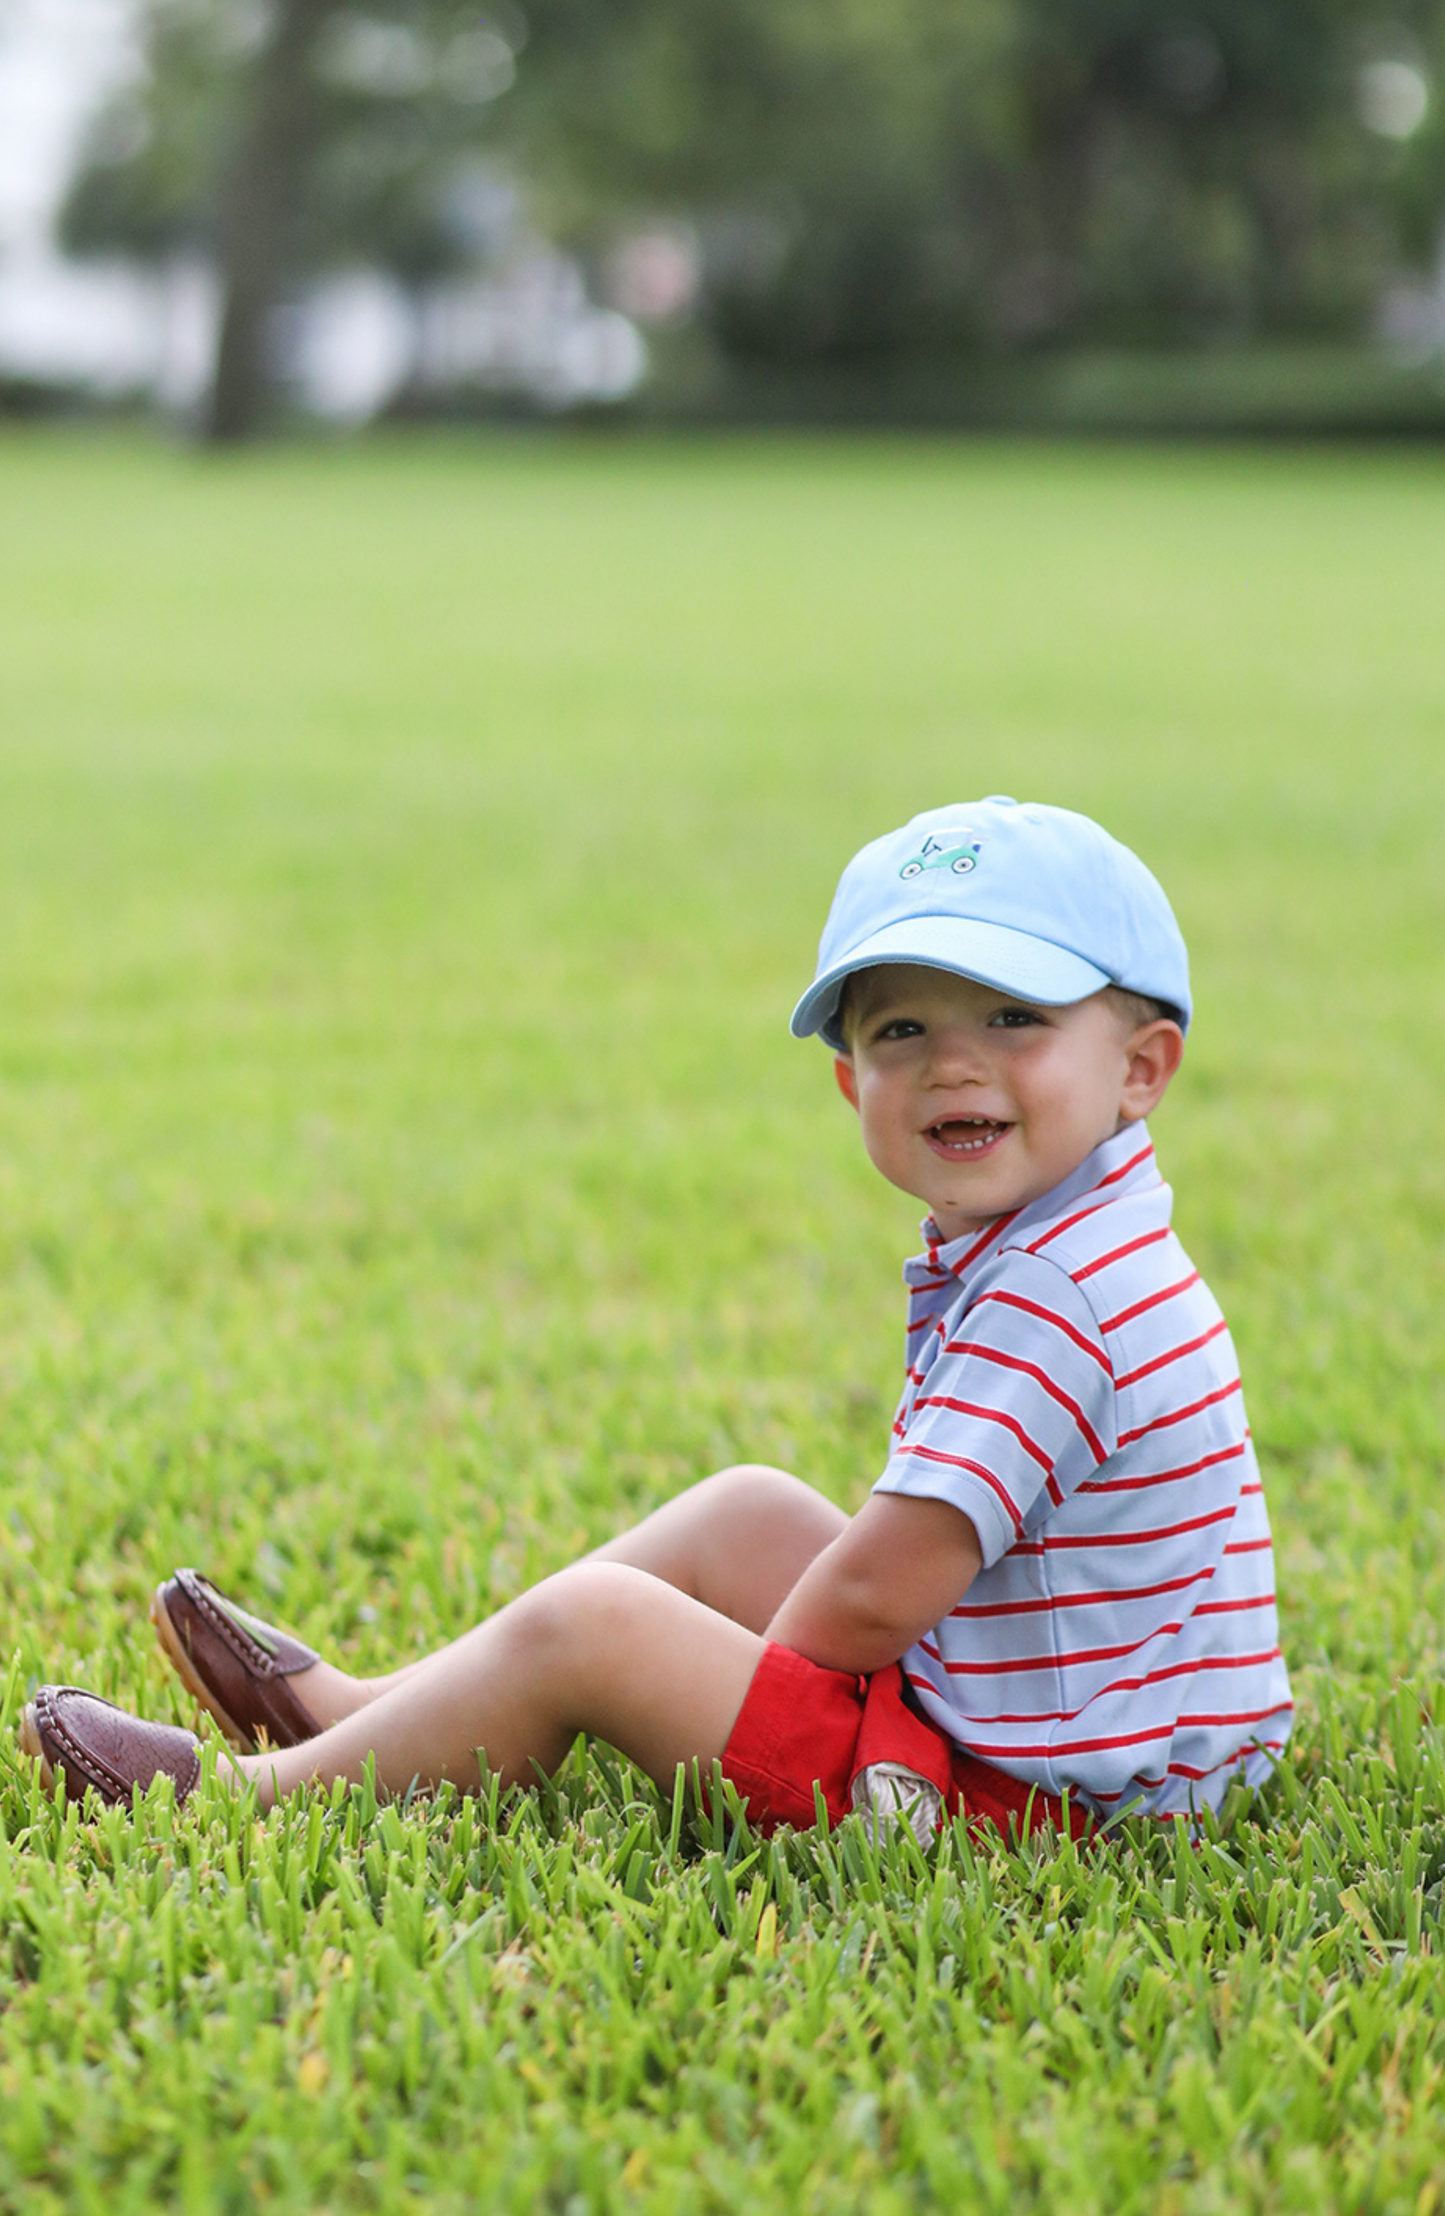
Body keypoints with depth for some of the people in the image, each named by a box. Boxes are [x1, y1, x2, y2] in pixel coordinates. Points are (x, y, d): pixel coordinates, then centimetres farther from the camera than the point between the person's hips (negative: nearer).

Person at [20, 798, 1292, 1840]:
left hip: (1008, 1794, -11)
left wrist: (719, 1688, -7)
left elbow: (876, 1595, -23)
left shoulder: (1055, 1303, -23)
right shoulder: (1055, 1257, 11)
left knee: (588, 1626, -12)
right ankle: (353, 1709, 26)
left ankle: (263, 1792, 8)